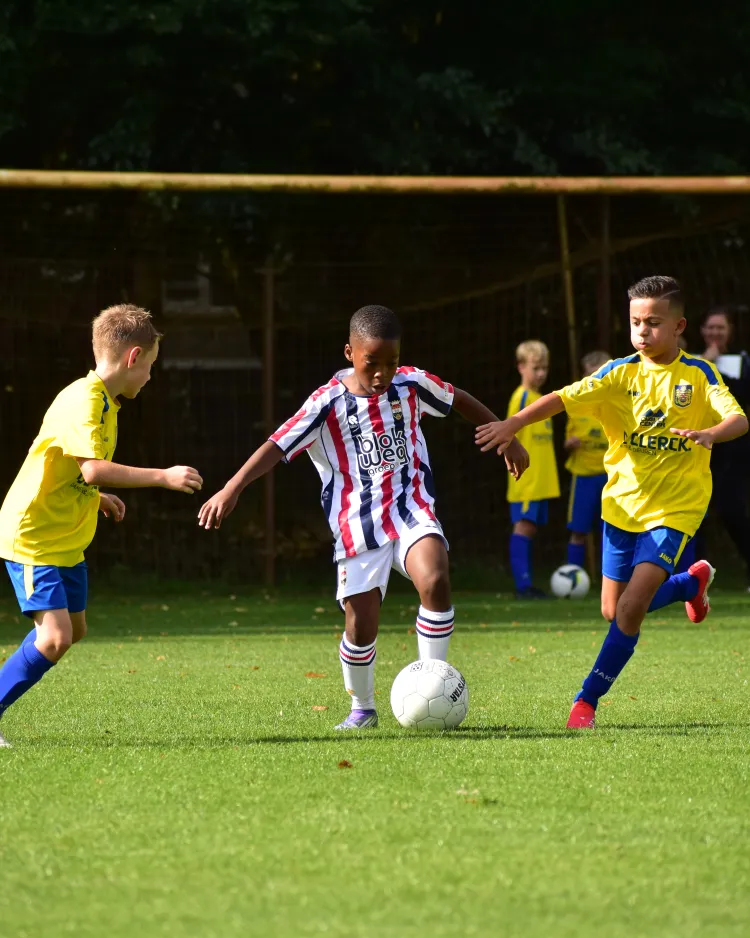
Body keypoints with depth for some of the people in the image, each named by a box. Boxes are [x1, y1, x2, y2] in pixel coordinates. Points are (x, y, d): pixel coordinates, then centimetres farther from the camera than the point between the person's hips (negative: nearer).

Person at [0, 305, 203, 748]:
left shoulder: (103, 400, 10)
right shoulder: (83, 400, -21)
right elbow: (93, 468, -33)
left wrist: (96, 498, 19)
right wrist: (163, 477, -30)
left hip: (66, 541, 10)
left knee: (74, 629, 17)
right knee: (54, 637, -18)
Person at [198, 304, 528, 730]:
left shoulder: (411, 384, 0)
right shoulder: (329, 403, -9)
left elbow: (461, 401, 19)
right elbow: (278, 446, -18)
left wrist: (508, 439, 28)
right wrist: (232, 489, -30)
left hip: (412, 511, 1)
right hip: (358, 526, -1)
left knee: (436, 582, -28)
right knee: (361, 626, -4)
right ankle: (363, 708, 24)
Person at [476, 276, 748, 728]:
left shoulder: (699, 375, -6)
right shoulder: (621, 374, -2)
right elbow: (563, 398, -11)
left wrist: (710, 433, -40)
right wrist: (514, 424, -27)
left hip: (674, 508, -4)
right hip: (623, 502, 4)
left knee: (632, 606, -17)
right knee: (615, 611, 10)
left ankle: (588, 700, -3)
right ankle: (693, 581, 39)